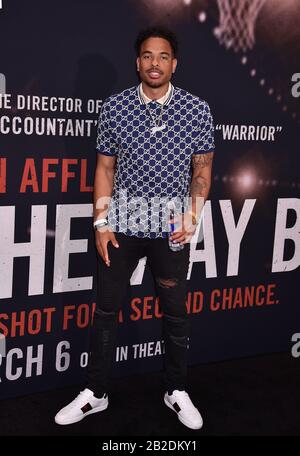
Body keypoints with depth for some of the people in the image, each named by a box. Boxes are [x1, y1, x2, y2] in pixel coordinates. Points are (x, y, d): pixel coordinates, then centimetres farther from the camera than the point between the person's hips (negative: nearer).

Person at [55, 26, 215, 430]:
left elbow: (202, 169, 4)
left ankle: (177, 391, 31)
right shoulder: (114, 107, -2)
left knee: (175, 312, 11)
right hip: (122, 225, 1)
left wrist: (192, 216, -9)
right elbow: (105, 168, 4)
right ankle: (95, 393, 25)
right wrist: (101, 222, -2)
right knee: (106, 309, 9)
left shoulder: (197, 110, -3)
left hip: (171, 230, 0)